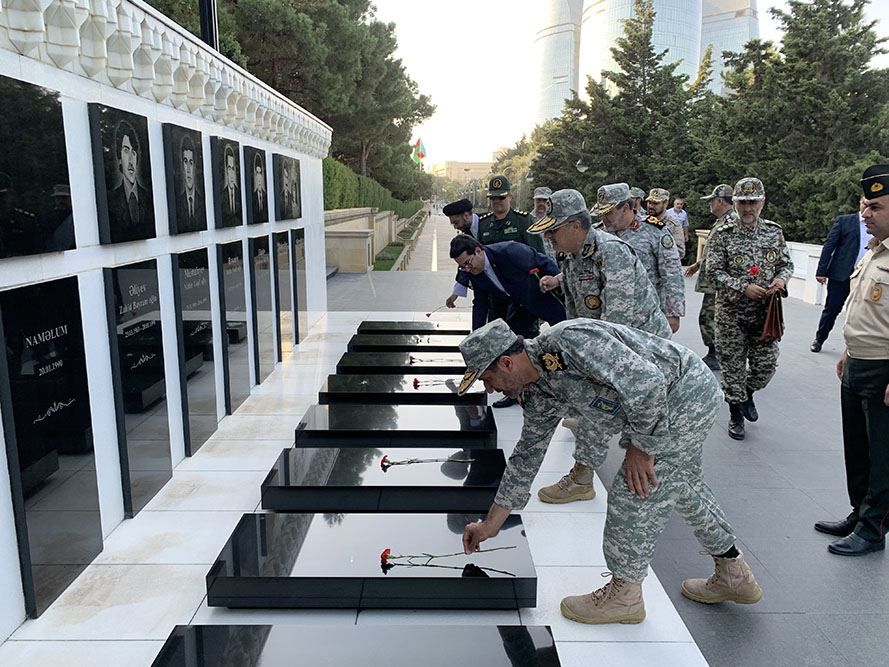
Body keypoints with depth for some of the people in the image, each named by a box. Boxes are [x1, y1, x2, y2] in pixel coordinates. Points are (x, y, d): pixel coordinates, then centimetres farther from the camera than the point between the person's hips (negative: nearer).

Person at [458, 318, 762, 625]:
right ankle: (735, 576, 41)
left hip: (689, 390, -9)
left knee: (633, 491, -5)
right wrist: (490, 525, 12)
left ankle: (624, 594, 13)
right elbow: (527, 454, 8)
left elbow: (647, 381, -33)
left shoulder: (569, 341, -30)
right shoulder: (538, 392, 0)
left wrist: (641, 447, -20)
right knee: (683, 487, 22)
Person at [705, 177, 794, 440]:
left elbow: (787, 263, 12)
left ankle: (747, 394, 39)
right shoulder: (721, 235, -7)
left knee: (766, 364, 8)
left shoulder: (774, 231, 5)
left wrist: (781, 279, -10)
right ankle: (736, 415, 22)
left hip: (766, 312, 3)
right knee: (733, 366, 5)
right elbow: (714, 272, -9)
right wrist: (744, 288, -20)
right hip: (732, 313, -3)